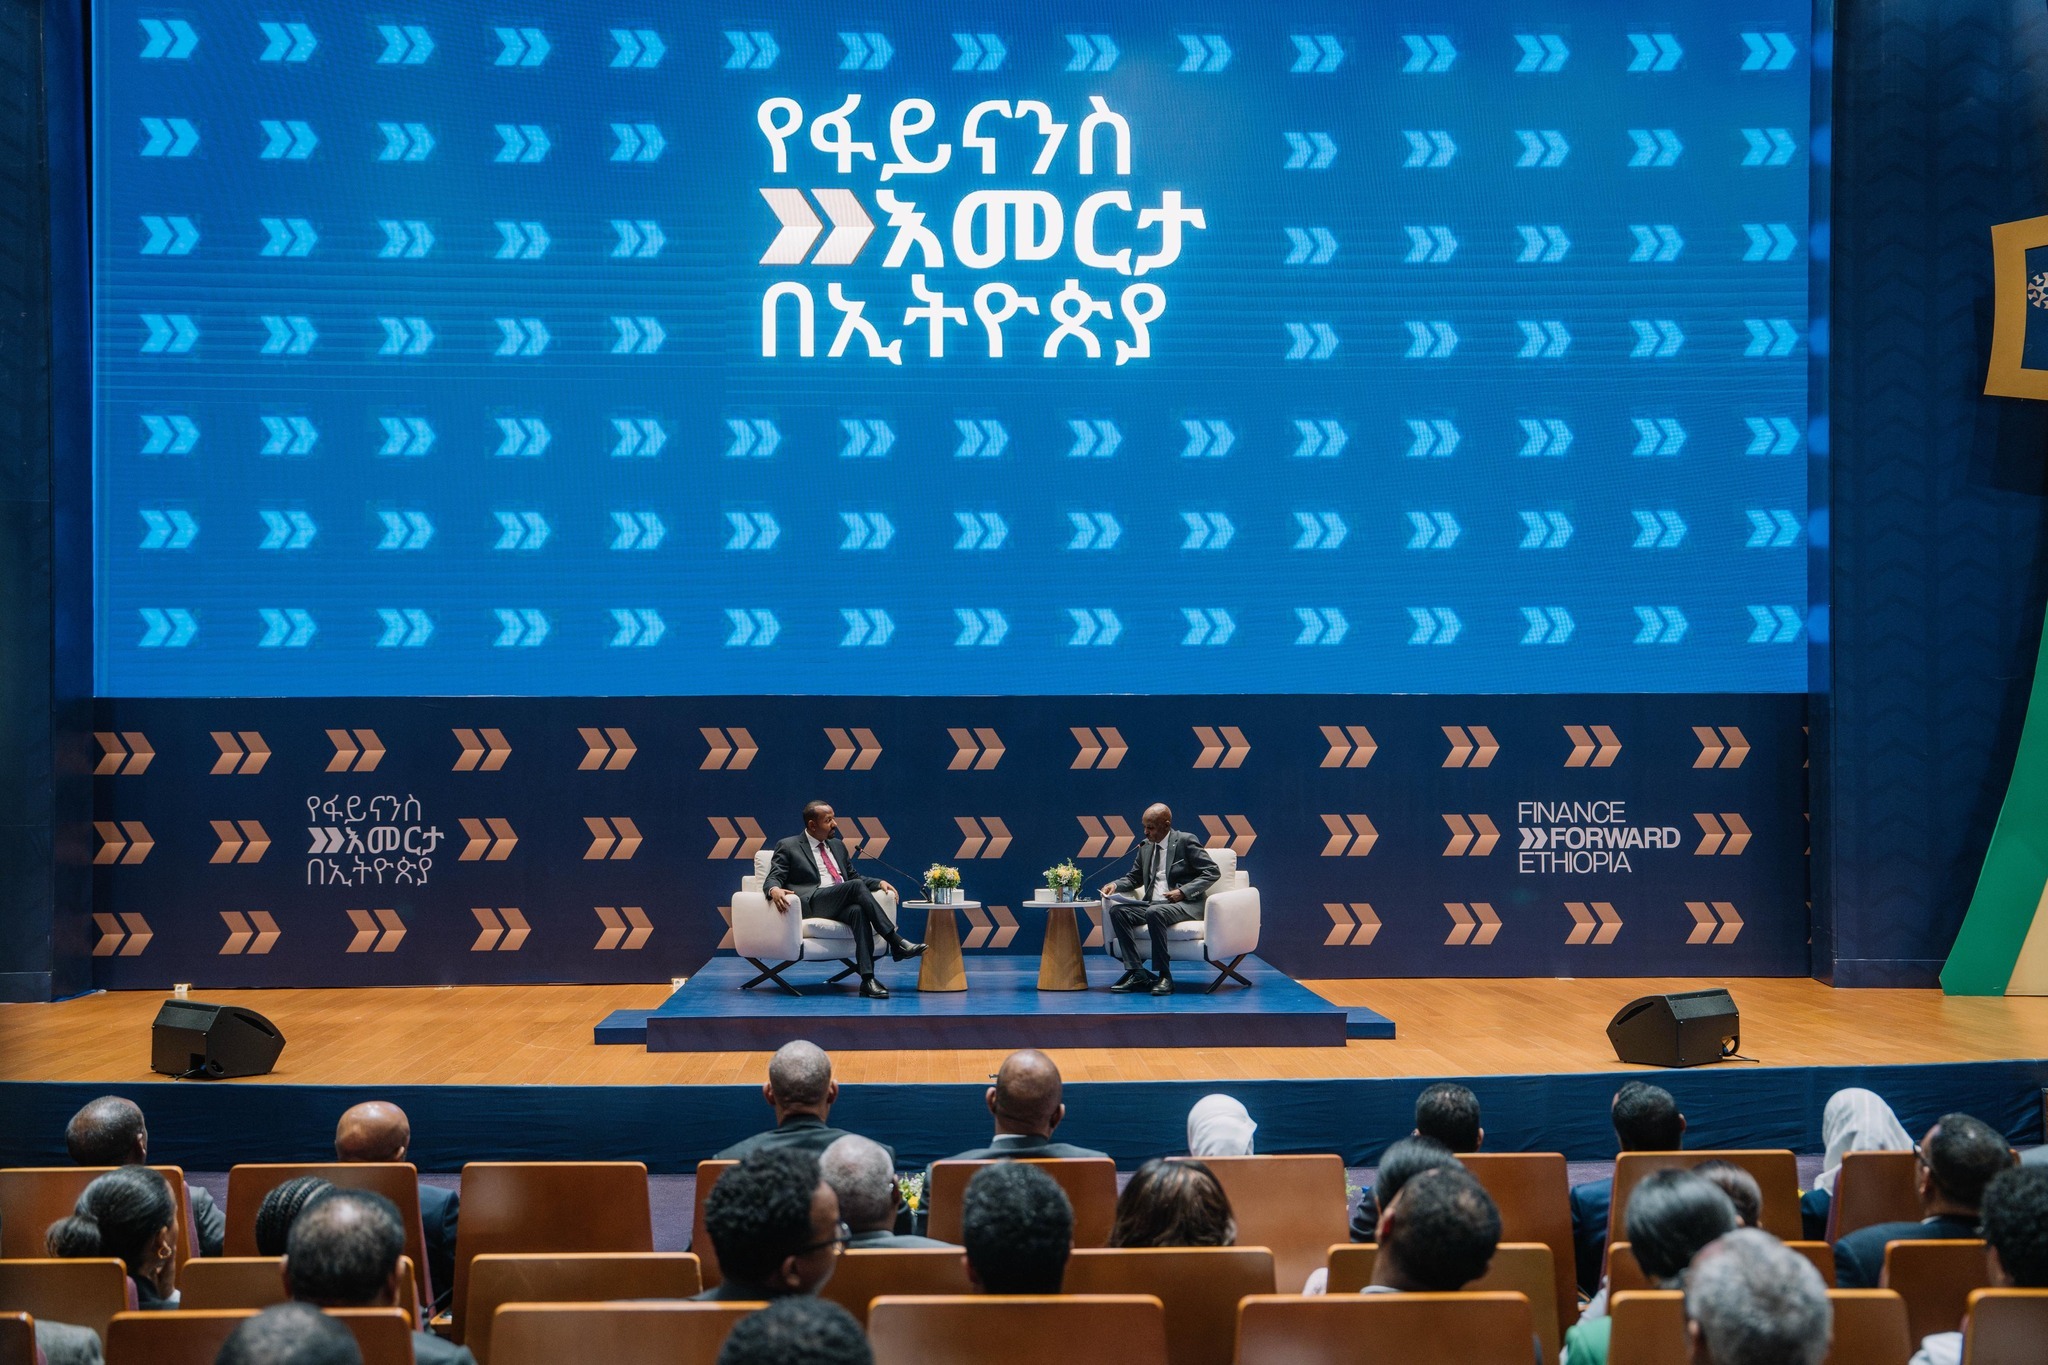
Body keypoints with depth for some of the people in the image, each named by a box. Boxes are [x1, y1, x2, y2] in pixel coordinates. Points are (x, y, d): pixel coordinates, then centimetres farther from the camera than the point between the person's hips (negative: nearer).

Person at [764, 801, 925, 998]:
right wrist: (774, 890, -25)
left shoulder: (837, 845, 26)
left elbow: (853, 876, 31)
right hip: (812, 904, -5)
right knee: (856, 886, -30)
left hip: (843, 904, 5)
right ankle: (897, 943, -33)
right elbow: (773, 878, 1)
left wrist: (879, 883, 11)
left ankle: (867, 978, -44)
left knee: (859, 911, -34)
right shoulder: (788, 846, 9)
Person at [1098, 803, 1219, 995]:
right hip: (1152, 904, 7)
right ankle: (1137, 974, -20)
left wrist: (1183, 891, -18)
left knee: (1154, 912, -37)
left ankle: (1164, 976, -28)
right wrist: (1115, 885, 3)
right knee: (1117, 911, -17)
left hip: (1184, 904, -7)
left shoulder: (1186, 841, -3)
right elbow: (1134, 878, 25)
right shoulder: (1145, 847, 16)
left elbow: (1211, 872, -8)